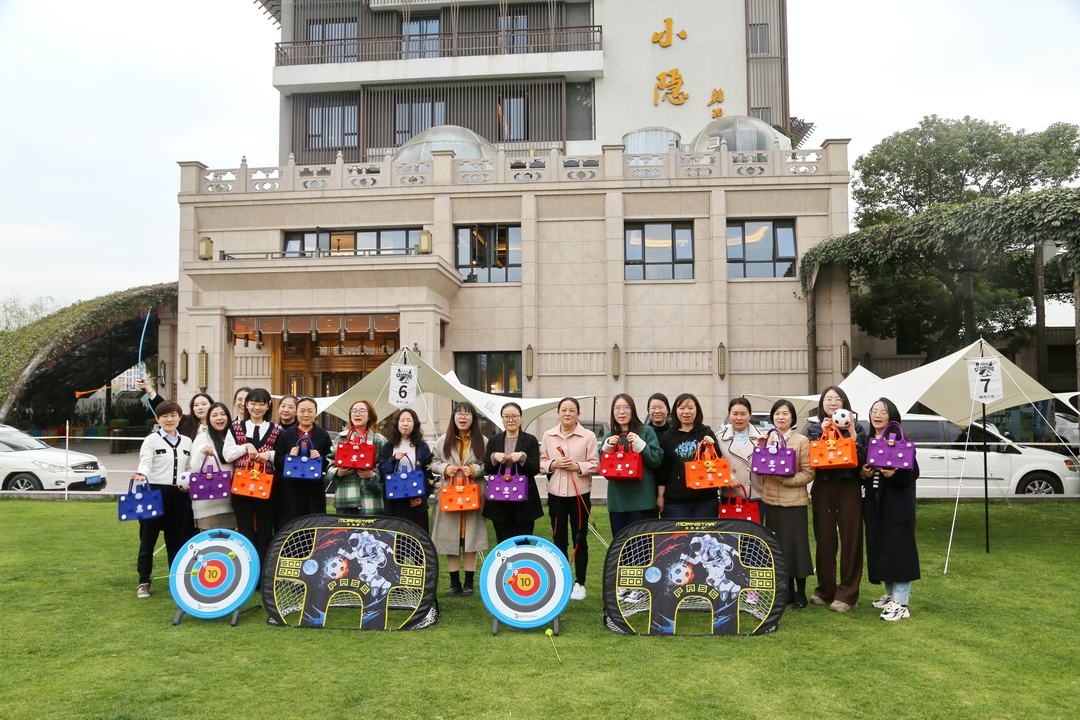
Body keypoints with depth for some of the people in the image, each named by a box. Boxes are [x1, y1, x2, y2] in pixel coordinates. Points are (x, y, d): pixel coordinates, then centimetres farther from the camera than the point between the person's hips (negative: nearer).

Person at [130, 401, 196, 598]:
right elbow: (145, 462, -15)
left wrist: (187, 483, -1)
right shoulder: (151, 440, 1)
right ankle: (144, 582, 14)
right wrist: (142, 474, -36)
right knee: (148, 539, 3)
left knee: (177, 539, 9)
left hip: (179, 495, 3)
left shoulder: (187, 442, 14)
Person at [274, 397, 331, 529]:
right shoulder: (284, 435, 8)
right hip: (289, 491, 0)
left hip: (314, 492, 0)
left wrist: (320, 458, -11)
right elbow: (277, 463, 5)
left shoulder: (323, 436, 9)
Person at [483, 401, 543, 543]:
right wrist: (494, 457, -11)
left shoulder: (531, 440, 2)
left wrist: (523, 457, -19)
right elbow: (487, 470, 8)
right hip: (499, 501, 2)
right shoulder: (493, 441, 10)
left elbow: (535, 470, -3)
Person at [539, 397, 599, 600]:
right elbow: (540, 463, 7)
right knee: (559, 540, 9)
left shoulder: (588, 436, -2)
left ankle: (579, 583, 14)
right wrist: (553, 464, -12)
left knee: (579, 539, 4)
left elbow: (595, 464, -3)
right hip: (555, 494, 2)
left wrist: (578, 466, -18)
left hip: (579, 494, -2)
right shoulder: (548, 435, 6)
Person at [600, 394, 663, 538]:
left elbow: (657, 460, -9)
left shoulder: (646, 432, 0)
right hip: (616, 501, 4)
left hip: (641, 500, -4)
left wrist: (638, 443, -17)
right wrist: (607, 446, -5)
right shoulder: (609, 437, 13)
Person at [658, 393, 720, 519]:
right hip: (675, 501, 0)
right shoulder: (667, 437, 7)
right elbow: (662, 469, 8)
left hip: (705, 500, 0)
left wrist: (712, 446, -13)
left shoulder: (707, 433, 6)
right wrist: (661, 495, 4)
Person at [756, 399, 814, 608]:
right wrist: (761, 446, -5)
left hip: (794, 501, -4)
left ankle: (800, 593, 13)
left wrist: (784, 479, -19)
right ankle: (788, 590, 23)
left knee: (795, 544, -1)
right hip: (771, 500, 4)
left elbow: (808, 473, -7)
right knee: (778, 545, 10)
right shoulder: (766, 438, 9)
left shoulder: (802, 441, -3)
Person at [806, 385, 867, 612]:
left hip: (849, 489, -2)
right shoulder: (814, 429, 10)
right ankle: (825, 590, 16)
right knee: (824, 541, 4)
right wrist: (825, 433, -10)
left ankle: (847, 594, 6)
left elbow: (862, 459, -8)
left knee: (850, 540, -1)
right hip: (823, 489, 2)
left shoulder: (856, 428, 4)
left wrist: (852, 433, -14)